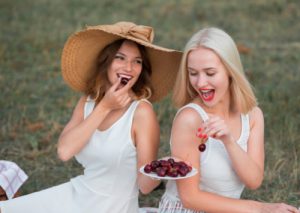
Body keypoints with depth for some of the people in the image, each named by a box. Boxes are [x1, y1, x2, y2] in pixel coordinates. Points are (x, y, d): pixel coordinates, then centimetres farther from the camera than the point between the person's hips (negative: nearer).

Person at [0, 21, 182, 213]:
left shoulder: (142, 111, -19)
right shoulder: (88, 102, -1)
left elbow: (145, 184, -18)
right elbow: (64, 151, -17)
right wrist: (104, 108, -19)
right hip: (75, 195, 6)